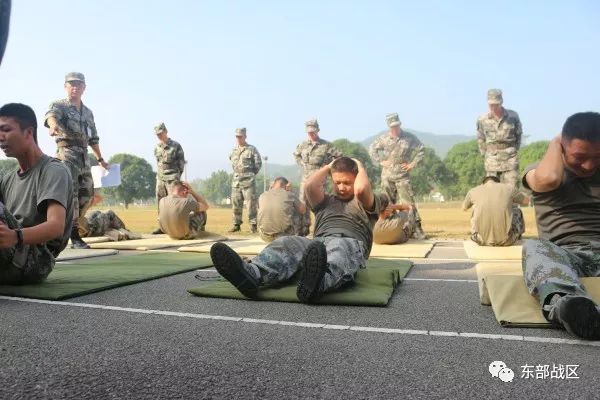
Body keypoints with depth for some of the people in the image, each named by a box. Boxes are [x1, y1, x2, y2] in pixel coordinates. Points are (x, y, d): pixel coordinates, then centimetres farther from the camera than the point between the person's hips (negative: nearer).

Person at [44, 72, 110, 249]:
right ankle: (74, 235, -13)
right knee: (70, 191, -14)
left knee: (86, 194, 9)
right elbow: (51, 116, -23)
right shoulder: (59, 105, 1)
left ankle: (71, 226, 24)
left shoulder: (88, 112, 21)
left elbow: (93, 138, 28)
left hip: (84, 155, 7)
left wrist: (101, 159, 28)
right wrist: (54, 125, -47)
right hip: (67, 151, -7)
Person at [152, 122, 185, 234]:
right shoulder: (157, 147, 12)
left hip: (172, 179, -6)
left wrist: (177, 176, -6)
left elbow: (181, 162, -2)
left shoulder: (176, 146, -4)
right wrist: (158, 175, 11)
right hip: (160, 179, 6)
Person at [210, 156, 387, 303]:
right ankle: (252, 274, -61)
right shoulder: (325, 201, 33)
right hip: (318, 243, 3)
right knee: (287, 243, -30)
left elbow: (361, 188, -1)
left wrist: (360, 166, 20)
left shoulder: (365, 202, 24)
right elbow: (310, 185, 12)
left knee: (338, 249, -41)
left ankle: (317, 282, -76)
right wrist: (328, 166, 28)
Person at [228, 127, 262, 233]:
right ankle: (236, 224, 15)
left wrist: (251, 174, 1)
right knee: (236, 203, 7)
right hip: (236, 180, 5)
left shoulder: (252, 149, -2)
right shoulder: (234, 150, 13)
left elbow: (258, 163, 0)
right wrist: (237, 173, 16)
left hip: (248, 181, -5)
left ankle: (253, 225, -1)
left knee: (251, 203, -6)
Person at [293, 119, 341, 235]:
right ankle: (304, 227, 16)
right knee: (303, 202, 5)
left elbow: (339, 156, -2)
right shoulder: (303, 145, 8)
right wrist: (302, 164, 13)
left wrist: (328, 166, -3)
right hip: (306, 177, 5)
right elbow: (296, 155, 27)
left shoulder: (326, 145, -4)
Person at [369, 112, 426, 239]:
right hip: (387, 176, 2)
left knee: (409, 202, -9)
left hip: (403, 176, -2)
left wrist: (413, 163, -1)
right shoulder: (383, 139, 2)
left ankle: (417, 229, -6)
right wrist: (380, 162, 5)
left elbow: (421, 150, 6)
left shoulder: (409, 138, -2)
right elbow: (372, 149, 15)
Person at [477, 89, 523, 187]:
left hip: (510, 160, -1)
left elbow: (518, 134, 12)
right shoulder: (482, 119, -1)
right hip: (492, 161, 1)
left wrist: (514, 151, 10)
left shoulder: (513, 116, -3)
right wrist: (486, 154, 10)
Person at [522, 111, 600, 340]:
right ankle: (567, 303, -67)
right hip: (566, 253, -2)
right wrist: (554, 143, 3)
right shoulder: (540, 171, 13)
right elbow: (548, 179, -14)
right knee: (535, 247, -37)